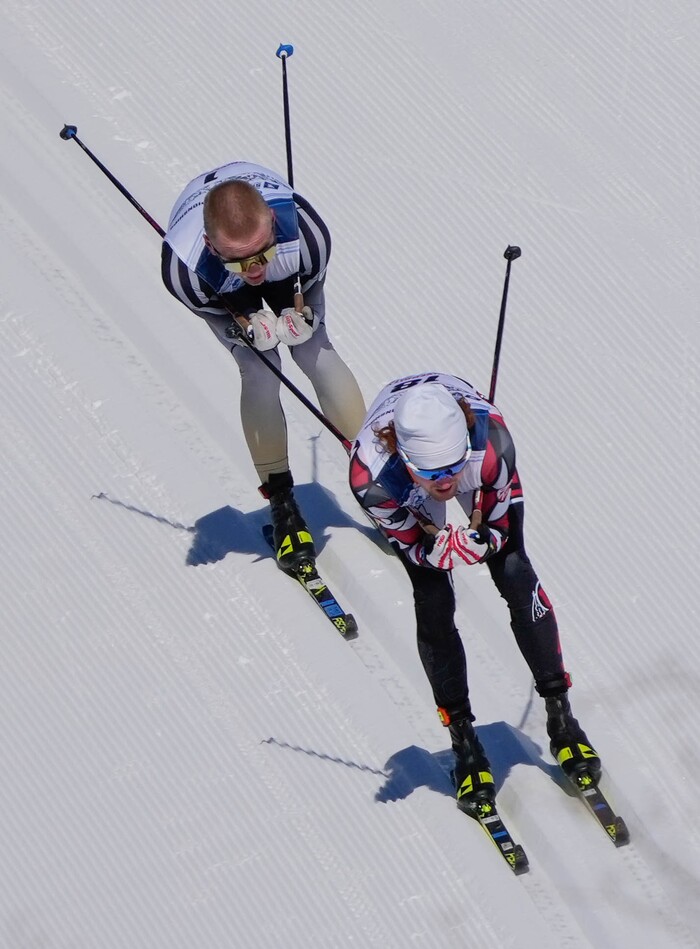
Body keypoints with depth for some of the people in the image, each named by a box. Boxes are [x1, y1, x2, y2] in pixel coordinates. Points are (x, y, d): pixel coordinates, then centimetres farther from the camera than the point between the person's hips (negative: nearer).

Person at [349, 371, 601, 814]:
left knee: (516, 575, -8)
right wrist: (474, 543, -40)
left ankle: (561, 717, 8)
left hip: (486, 484, 1)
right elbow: (419, 547, -27)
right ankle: (464, 742, 8)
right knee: (434, 606, -10)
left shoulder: (490, 437, -42)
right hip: (407, 502, -1)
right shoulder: (373, 478, -44)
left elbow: (498, 526, -23)